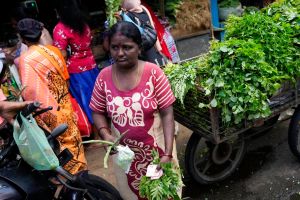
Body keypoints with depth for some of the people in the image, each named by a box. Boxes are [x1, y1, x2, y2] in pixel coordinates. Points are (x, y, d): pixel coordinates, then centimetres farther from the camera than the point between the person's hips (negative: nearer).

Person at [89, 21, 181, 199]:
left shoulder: (154, 73, -16)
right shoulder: (104, 77, -8)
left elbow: (167, 113, -14)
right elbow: (98, 112, 3)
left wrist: (168, 153, -18)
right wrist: (106, 135, -16)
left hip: (156, 148, -2)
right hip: (124, 151, 2)